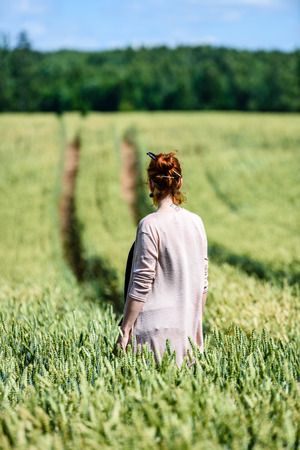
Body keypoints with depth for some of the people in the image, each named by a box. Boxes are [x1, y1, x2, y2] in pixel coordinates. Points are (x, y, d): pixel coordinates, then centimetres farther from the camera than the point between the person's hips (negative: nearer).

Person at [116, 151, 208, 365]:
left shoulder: (151, 225, -13)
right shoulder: (196, 222, 5)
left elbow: (142, 284, -13)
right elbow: (202, 282, 11)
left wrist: (125, 329, -7)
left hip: (157, 329, -6)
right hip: (189, 327, 6)